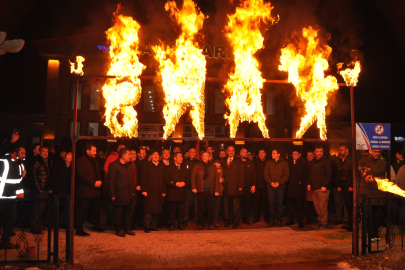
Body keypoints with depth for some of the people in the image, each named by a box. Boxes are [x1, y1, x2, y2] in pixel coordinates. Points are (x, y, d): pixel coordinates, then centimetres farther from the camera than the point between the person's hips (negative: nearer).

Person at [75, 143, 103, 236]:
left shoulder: (94, 161, 19)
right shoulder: (80, 161, -8)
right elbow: (81, 175, -17)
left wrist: (99, 181, 2)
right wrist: (93, 183, -18)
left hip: (95, 190, 8)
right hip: (84, 190, -8)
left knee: (96, 209, 14)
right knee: (82, 210, -3)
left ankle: (96, 226, 28)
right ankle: (79, 229, 5)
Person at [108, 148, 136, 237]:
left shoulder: (129, 166, 15)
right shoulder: (113, 165, -8)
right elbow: (110, 181, -10)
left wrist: (133, 191, 11)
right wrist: (112, 195, -13)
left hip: (129, 195, 7)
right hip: (119, 195, -7)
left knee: (129, 212, 12)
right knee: (118, 213, 3)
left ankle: (127, 229, 24)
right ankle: (118, 230, 16)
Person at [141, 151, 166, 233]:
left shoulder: (162, 166, 12)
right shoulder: (146, 165, 2)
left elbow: (164, 179, 10)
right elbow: (143, 179, -3)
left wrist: (164, 191, 5)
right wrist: (143, 190, -10)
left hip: (159, 192, 4)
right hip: (149, 191, -4)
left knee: (156, 210, 8)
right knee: (149, 210, -3)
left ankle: (153, 226, 19)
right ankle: (146, 226, 7)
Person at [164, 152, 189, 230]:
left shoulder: (184, 168, 16)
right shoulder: (169, 168, 2)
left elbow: (188, 179, 14)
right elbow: (166, 180, -7)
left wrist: (184, 183, -7)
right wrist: (175, 183, -16)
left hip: (182, 193, 4)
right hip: (172, 193, -4)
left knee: (181, 210, 7)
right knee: (172, 210, 2)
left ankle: (181, 224, 20)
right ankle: (171, 225, 14)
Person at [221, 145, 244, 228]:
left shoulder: (238, 161, 2)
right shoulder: (223, 161, 13)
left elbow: (241, 174, -2)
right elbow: (222, 173, 14)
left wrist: (240, 186, -8)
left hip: (235, 187, -3)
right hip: (226, 187, 3)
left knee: (236, 206, 2)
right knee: (226, 205, 9)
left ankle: (236, 221, 13)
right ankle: (227, 220, 22)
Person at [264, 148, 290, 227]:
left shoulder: (284, 163, 3)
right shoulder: (268, 163, 8)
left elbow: (286, 175, -1)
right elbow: (266, 174, 4)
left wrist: (279, 183, -13)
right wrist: (271, 182, -12)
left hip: (280, 187, -1)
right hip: (270, 187, 1)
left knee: (279, 204, 5)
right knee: (271, 204, 3)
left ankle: (279, 221, 15)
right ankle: (271, 220, 13)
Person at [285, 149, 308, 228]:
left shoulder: (303, 163, 1)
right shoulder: (289, 162, 11)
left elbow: (306, 175, -3)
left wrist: (301, 182, -13)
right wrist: (288, 182, 1)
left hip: (299, 187, -4)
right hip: (290, 187, 4)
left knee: (300, 205, 1)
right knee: (290, 205, 10)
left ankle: (301, 222, 10)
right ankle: (291, 220, 21)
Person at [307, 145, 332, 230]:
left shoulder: (326, 161, -2)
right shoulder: (313, 162, 19)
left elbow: (328, 175, -10)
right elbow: (310, 174, 24)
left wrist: (324, 185, -18)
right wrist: (309, 183, 11)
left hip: (322, 188, -7)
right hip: (314, 188, 7)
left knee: (323, 207, -6)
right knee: (317, 207, 9)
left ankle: (324, 224, 2)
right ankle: (319, 223, 19)